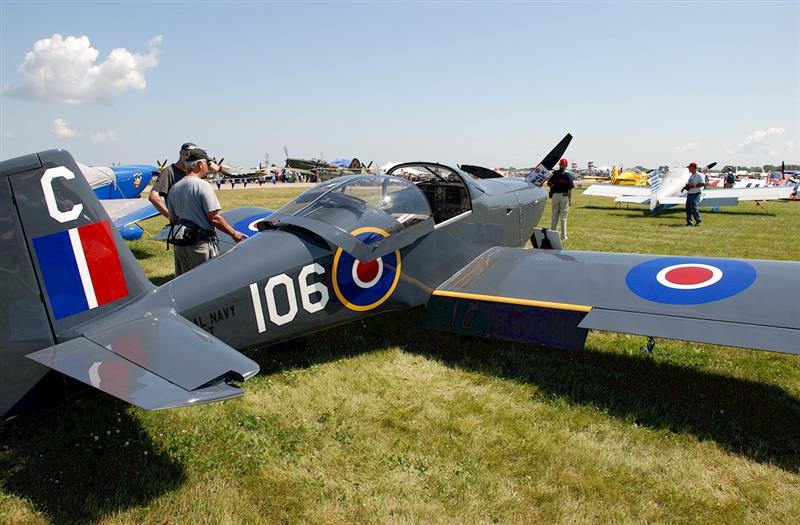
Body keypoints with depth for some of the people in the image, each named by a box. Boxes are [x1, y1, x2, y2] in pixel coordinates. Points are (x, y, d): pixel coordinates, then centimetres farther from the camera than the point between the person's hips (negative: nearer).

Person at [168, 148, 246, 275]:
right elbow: (214, 218, -17)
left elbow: (172, 220, 12)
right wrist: (234, 233, -8)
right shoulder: (202, 185, -13)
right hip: (201, 244, -7)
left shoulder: (174, 188, 10)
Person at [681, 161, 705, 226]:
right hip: (689, 194, 9)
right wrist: (684, 187, 10)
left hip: (696, 194, -9)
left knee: (693, 207, -19)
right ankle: (689, 222, 11)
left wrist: (694, 186, -24)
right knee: (688, 207, 5)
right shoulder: (691, 176, 18)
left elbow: (703, 184, -19)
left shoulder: (699, 175, -10)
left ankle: (698, 220, -9)